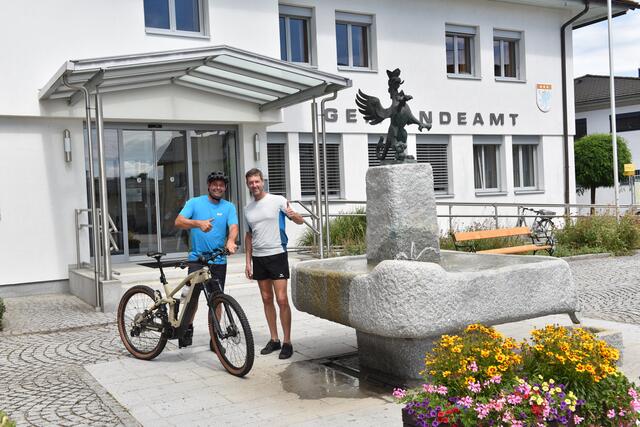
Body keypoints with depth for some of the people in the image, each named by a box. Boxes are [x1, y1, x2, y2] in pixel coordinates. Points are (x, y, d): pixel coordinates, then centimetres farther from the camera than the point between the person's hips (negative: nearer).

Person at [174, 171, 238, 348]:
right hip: (197, 258, -1)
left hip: (219, 261, 2)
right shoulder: (195, 202, 4)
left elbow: (233, 227, -8)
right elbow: (178, 222, -8)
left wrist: (231, 241, -31)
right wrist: (198, 223, -27)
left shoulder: (229, 207, 7)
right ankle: (188, 327, 18)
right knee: (192, 295, -7)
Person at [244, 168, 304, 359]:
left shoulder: (278, 200, -4)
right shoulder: (248, 209, 12)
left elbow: (300, 221, -5)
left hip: (277, 255, -5)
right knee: (267, 299, 10)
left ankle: (287, 342, 0)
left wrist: (293, 215, -28)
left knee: (282, 300, -8)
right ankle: (274, 339, 19)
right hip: (258, 257, 5)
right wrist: (248, 261, 13)